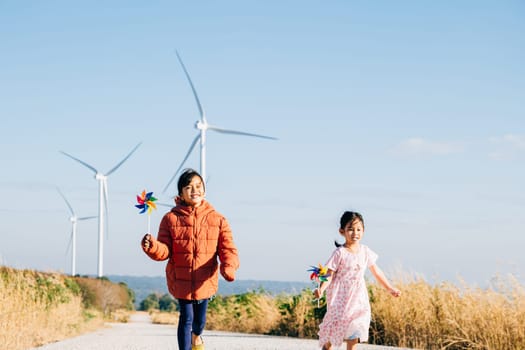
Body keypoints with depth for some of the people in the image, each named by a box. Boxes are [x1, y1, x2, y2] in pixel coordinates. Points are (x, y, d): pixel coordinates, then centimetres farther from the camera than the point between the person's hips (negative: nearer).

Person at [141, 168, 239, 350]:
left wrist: (229, 267, -30)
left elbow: (228, 249, -10)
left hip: (205, 280, 2)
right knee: (186, 318, -3)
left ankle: (196, 335, 51)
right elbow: (164, 251, -9)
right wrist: (152, 247, -32)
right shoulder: (171, 219, -6)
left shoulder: (217, 220, -4)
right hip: (181, 279, -2)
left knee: (200, 319, 16)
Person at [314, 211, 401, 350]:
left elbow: (376, 271, 15)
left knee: (354, 335, -1)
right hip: (340, 297, -4)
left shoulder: (365, 251, 3)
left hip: (358, 298, 4)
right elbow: (329, 275, -14)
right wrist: (321, 289, -32)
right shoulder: (340, 253, -12)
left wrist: (390, 289, 21)